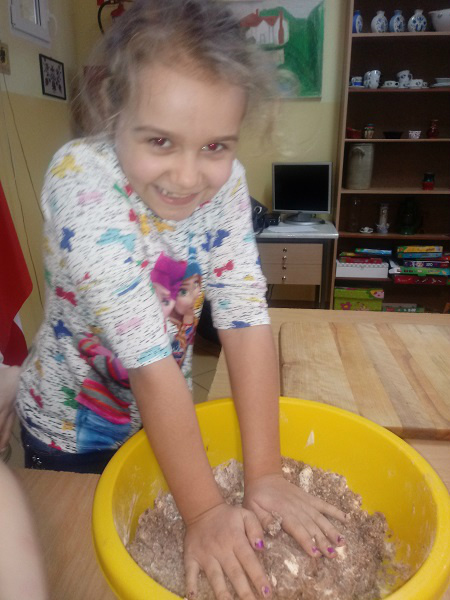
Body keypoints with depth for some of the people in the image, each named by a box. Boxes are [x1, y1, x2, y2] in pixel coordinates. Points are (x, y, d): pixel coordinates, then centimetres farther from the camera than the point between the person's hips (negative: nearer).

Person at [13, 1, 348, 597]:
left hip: (168, 416, 3)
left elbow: (245, 314, -21)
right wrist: (205, 512, -30)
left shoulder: (222, 178, -17)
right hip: (73, 431, -2)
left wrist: (265, 475, -23)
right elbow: (148, 355, -35)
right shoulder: (82, 180, -30)